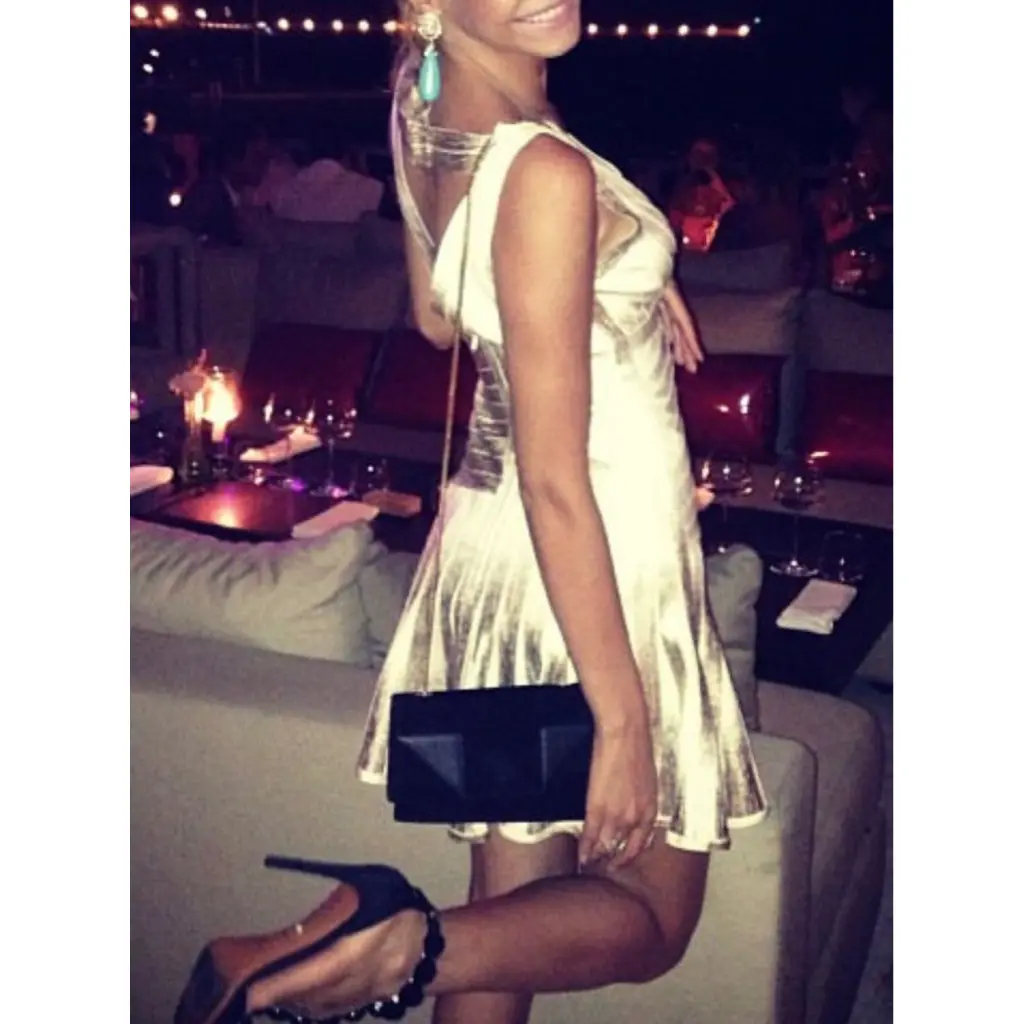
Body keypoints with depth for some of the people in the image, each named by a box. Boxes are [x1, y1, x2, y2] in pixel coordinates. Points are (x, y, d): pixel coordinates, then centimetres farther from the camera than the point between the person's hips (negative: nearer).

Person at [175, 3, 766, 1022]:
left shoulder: (425, 117, 0)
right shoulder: (550, 172, -24)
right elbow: (554, 485, -25)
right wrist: (623, 722, -20)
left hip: (486, 538, 8)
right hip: (600, 567, -8)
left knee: (513, 914, 20)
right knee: (648, 926, 11)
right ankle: (403, 940, -11)